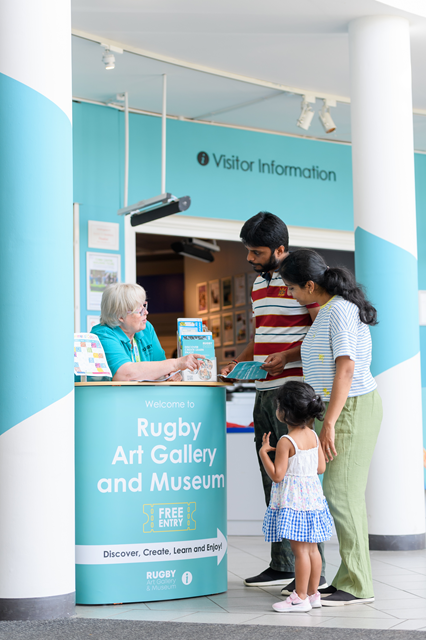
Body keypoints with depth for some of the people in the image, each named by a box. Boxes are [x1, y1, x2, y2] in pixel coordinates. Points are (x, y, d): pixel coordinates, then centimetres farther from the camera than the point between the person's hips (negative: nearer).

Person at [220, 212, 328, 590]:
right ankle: (282, 566, 19)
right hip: (264, 390, 9)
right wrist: (239, 363, 13)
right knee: (273, 480, 11)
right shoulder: (259, 282, 18)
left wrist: (287, 356, -20)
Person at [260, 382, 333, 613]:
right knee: (312, 548, 12)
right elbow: (321, 468, 9)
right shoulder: (313, 436, 5)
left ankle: (300, 598, 1)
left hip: (293, 501, -8)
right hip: (312, 496, 8)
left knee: (300, 549, -4)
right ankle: (313, 594, 19)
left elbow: (277, 475, -17)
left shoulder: (286, 442, -17)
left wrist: (263, 452, -8)